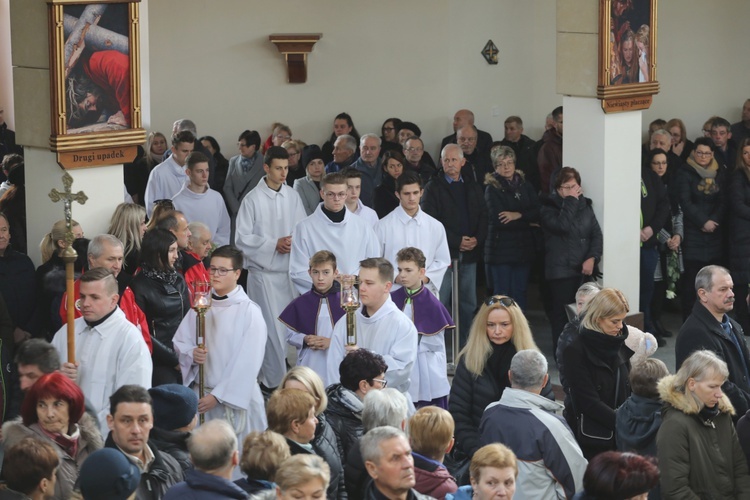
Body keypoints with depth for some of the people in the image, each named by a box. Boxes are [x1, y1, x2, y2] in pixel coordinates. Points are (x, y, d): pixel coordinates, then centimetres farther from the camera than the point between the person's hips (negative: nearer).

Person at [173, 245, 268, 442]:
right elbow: (179, 341, 12)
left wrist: (217, 395, -14)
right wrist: (191, 353, -12)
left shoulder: (249, 311, -9)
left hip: (236, 397, -4)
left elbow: (247, 363, -12)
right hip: (201, 393, 5)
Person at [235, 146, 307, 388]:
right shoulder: (253, 200, -7)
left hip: (290, 269, 4)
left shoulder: (293, 196, 3)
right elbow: (242, 238, -7)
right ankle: (274, 380, 5)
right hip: (264, 271, -4)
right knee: (272, 328, -3)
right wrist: (274, 244, -14)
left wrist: (294, 243, -11)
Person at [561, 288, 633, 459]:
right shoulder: (576, 351, -11)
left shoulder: (619, 345, 7)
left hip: (618, 436, 5)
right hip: (590, 439, -5)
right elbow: (588, 401, -17)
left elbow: (629, 389, 11)